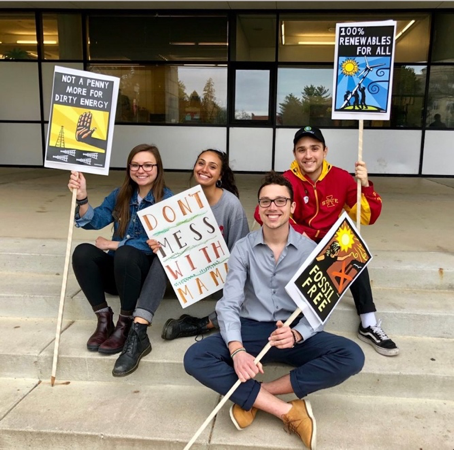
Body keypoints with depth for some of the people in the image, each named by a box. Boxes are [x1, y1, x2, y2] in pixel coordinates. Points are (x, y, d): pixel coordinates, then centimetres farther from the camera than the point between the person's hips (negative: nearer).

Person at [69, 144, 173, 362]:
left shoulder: (166, 199, -10)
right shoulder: (120, 195, 6)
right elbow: (94, 221, -3)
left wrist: (114, 245, -13)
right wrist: (82, 197, -22)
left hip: (148, 271, -5)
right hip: (116, 271, 5)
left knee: (125, 254, -35)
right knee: (82, 252, -21)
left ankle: (126, 325, -18)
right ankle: (104, 318, -11)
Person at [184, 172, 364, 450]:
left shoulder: (310, 250, -4)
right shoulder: (243, 248, -4)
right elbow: (229, 304, -11)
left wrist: (296, 334, -30)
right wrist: (237, 350, -30)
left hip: (295, 334, 0)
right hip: (251, 330, 0)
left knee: (352, 356, -26)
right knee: (195, 358, -25)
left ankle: (255, 397, -20)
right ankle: (289, 412, -24)